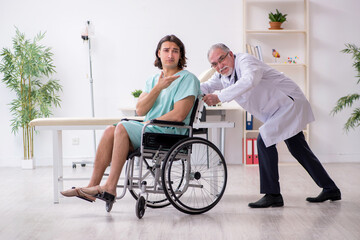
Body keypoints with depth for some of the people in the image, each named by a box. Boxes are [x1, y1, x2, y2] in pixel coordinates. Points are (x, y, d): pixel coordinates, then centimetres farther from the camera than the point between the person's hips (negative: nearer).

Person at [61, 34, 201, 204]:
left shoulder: (187, 79, -4)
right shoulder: (153, 80, 18)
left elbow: (178, 115, -15)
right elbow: (140, 110, 3)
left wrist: (150, 123, -7)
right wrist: (158, 87, -7)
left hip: (171, 133, -7)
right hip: (150, 130, 7)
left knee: (122, 128, -24)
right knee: (111, 131, -13)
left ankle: (110, 188, -25)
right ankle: (93, 186, -14)